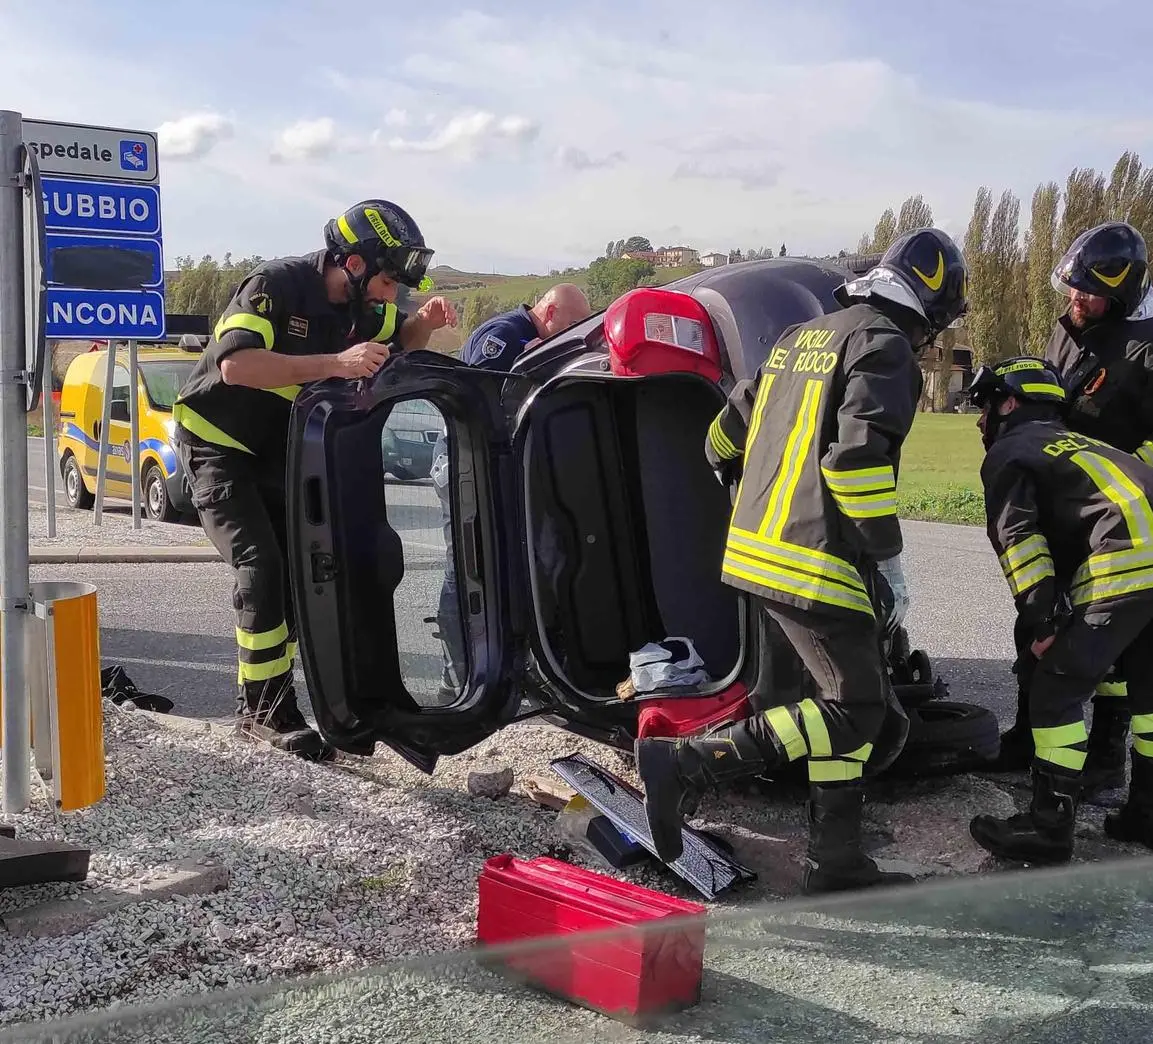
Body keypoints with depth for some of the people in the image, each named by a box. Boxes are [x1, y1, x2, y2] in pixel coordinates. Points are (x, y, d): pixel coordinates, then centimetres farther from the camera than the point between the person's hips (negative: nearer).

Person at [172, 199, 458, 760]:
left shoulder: (357, 304, -1)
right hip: (217, 441, -8)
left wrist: (424, 320, -8)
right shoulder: (276, 284, -25)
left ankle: (260, 705, 15)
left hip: (276, 453, 8)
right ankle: (267, 712, -10)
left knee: (294, 571, 4)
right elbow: (235, 364, -39)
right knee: (261, 567, -19)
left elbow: (397, 338, 17)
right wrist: (336, 364, -46)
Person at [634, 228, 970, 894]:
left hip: (759, 548, 9)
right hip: (816, 564, -9)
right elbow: (857, 458, -21)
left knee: (854, 699, 15)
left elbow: (726, 437, 22)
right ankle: (688, 764, -14)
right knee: (858, 711, -5)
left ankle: (837, 863, 16)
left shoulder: (801, 338, 19)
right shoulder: (886, 347, -7)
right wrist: (890, 559, -12)